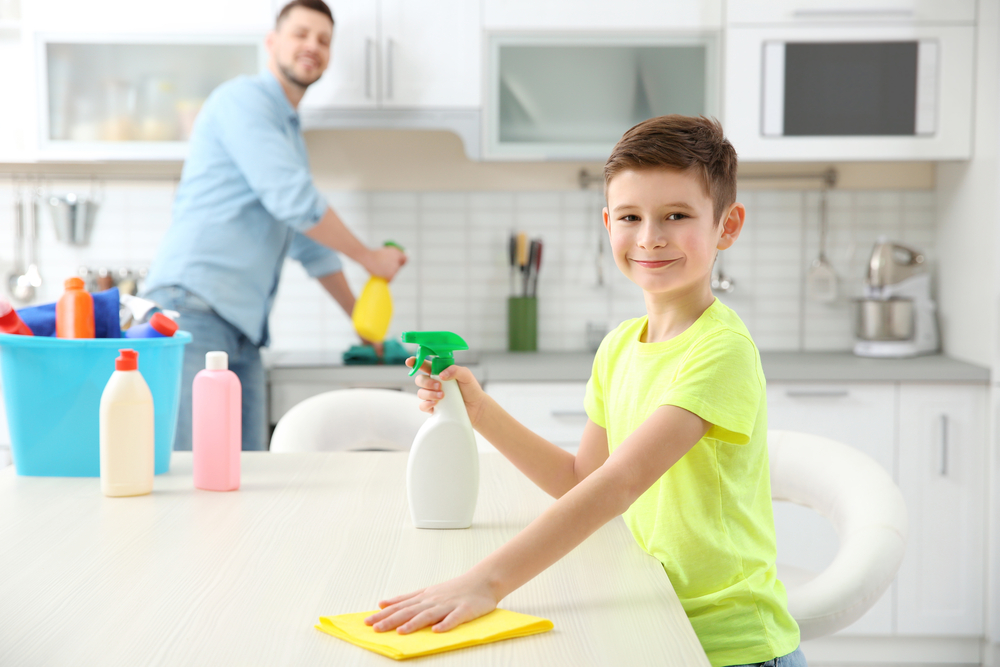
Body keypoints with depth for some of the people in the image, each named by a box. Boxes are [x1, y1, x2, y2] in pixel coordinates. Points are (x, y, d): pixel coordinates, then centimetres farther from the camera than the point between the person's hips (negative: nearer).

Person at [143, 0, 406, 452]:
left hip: (242, 329, 9)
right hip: (195, 307, -9)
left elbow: (311, 241, 33)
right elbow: (292, 200, -11)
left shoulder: (290, 134, 28)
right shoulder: (243, 99, -1)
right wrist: (370, 258, 1)